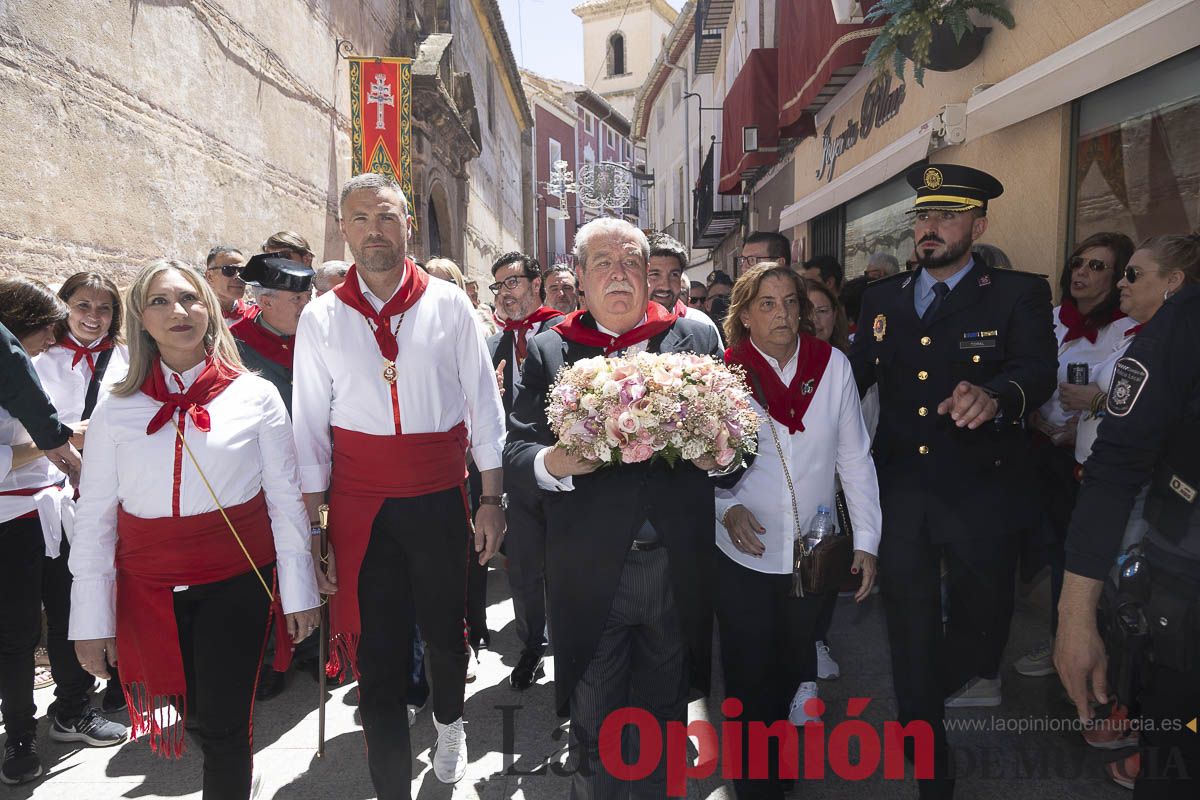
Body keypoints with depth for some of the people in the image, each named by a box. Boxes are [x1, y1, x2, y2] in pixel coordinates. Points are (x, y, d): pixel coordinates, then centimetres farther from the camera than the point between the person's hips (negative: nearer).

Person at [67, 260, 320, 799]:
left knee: (222, 724, -1)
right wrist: (91, 621, 2)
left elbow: (286, 501, -1)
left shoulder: (255, 396, -3)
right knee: (185, 716, 16)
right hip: (150, 586, 3)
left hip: (237, 579, -2)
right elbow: (94, 521, 3)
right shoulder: (116, 411, 1)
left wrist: (299, 592, -1)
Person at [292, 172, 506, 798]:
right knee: (375, 646, 5)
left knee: (444, 627, 16)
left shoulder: (449, 305, 0)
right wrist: (311, 526, 1)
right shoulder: (321, 318, 2)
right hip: (358, 503, 0)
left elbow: (483, 402, 2)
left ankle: (449, 721, 47)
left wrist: (492, 497, 0)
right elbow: (310, 425, 3)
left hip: (439, 497, 0)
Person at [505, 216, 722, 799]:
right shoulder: (547, 351, 3)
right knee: (593, 732, 13)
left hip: (677, 570, 2)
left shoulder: (697, 340, 5)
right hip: (591, 572, -1)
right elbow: (515, 452, -2)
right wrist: (554, 463, -24)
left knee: (664, 722, 20)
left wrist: (717, 455, -16)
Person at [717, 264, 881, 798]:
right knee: (751, 680, 8)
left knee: (796, 667, 18)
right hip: (743, 554, -2)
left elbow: (854, 458, 0)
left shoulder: (833, 365, -2)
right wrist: (727, 508, -19)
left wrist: (866, 542, -3)